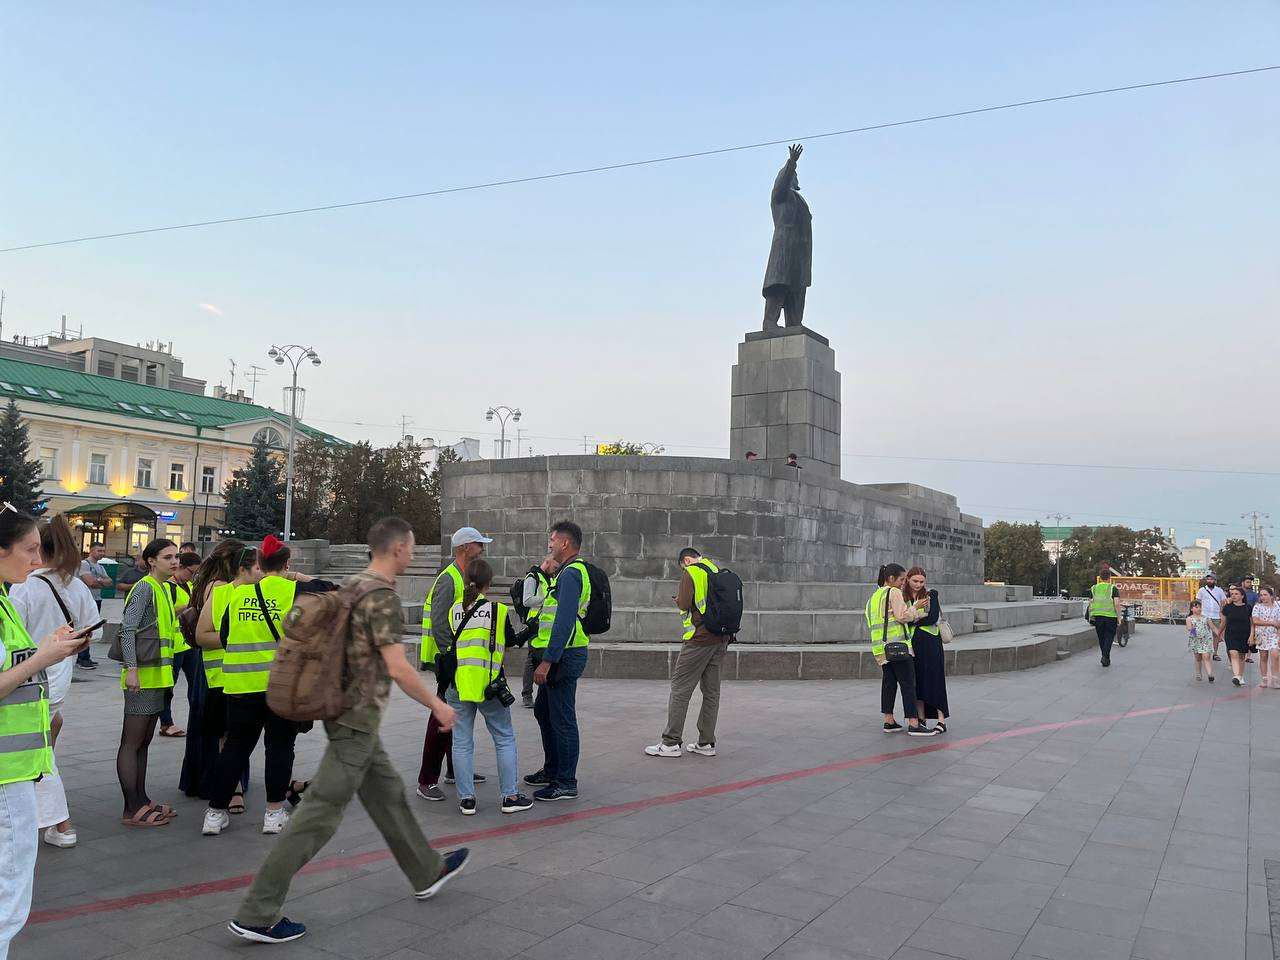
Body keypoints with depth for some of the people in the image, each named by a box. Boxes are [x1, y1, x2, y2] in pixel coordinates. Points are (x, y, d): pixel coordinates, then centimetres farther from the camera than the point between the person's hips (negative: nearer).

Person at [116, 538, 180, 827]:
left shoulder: (162, 589, 16)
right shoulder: (144, 588, -11)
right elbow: (127, 630, -19)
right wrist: (131, 669, -25)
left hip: (156, 675, 9)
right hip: (142, 675, -9)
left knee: (144, 742, 14)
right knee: (131, 743, -4)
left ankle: (142, 801, 22)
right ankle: (132, 810, -1)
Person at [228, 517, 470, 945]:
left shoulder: (352, 585, 7)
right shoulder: (383, 597, -20)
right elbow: (398, 668, -23)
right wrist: (438, 705, -13)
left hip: (347, 712, 10)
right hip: (359, 718, -10)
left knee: (388, 794, 19)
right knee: (320, 814, -3)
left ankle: (427, 872, 34)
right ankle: (256, 913, 3)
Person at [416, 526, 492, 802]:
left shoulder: (466, 578, 15)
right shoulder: (448, 580, -17)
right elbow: (439, 625, -22)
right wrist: (450, 659, -22)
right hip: (450, 659, -10)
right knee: (442, 718, -7)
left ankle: (455, 770, 29)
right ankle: (427, 781, -1)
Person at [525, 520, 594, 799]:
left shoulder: (571, 574, -17)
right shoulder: (566, 572, 17)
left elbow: (564, 621, -24)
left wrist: (547, 661, -25)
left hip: (564, 657, -11)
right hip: (559, 656, 11)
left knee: (562, 720, -2)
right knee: (543, 711, 21)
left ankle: (566, 784, 7)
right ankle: (552, 770, 34)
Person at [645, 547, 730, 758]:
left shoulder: (690, 572, -6)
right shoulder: (717, 571, 14)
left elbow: (684, 604, -13)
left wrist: (678, 600, 7)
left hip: (700, 638, -7)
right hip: (721, 638, 7)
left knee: (680, 688, -1)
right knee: (711, 690, 11)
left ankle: (671, 742, -1)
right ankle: (706, 743, 14)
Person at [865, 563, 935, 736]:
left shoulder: (875, 596, 20)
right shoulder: (894, 593, -7)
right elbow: (902, 616, -15)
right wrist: (916, 607, 0)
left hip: (882, 647, 9)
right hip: (897, 644, -9)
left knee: (889, 682, 11)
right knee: (908, 683, -6)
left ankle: (889, 721, 12)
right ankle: (914, 724, -7)